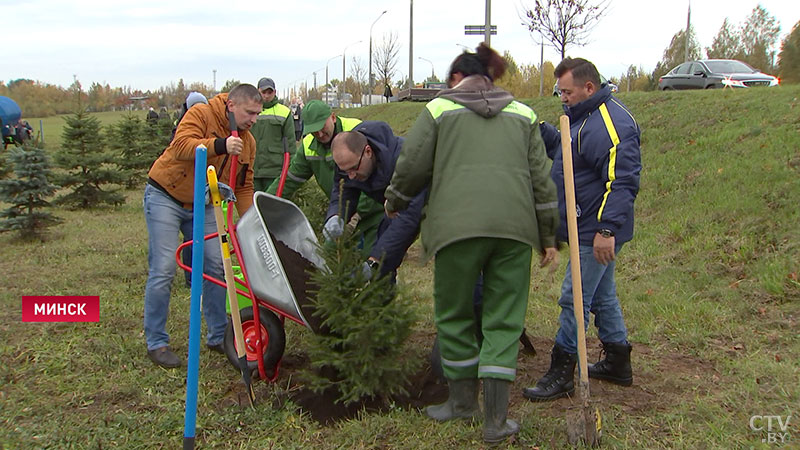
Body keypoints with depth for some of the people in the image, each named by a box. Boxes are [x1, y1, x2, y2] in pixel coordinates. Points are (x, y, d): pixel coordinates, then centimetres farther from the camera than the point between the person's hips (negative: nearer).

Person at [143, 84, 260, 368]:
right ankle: (156, 342, 5)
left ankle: (219, 336, 16)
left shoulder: (247, 142, 3)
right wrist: (219, 145, -42)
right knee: (163, 270, -7)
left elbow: (243, 187, 5)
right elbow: (181, 147, -30)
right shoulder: (201, 114, -14)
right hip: (165, 197, -6)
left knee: (216, 267, 3)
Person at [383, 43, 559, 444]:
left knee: (454, 314, 14)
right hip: (515, 226, 3)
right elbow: (541, 179, 16)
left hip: (458, 224, -2)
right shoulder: (522, 114, 20)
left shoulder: (439, 108, 12)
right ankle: (496, 419, 8)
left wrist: (394, 202, 27)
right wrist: (547, 238, 21)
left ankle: (463, 400, 26)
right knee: (503, 320, 8)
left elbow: (412, 166, 7)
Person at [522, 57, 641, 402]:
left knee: (574, 299, -5)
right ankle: (618, 363, 32)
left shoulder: (610, 124, -21)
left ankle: (561, 374, 5)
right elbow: (565, 149, 25)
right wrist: (539, 129, 8)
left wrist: (607, 228, -32)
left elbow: (623, 182, -27)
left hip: (596, 234, -11)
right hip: (592, 230, 11)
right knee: (602, 295, 18)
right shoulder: (585, 118, 14)